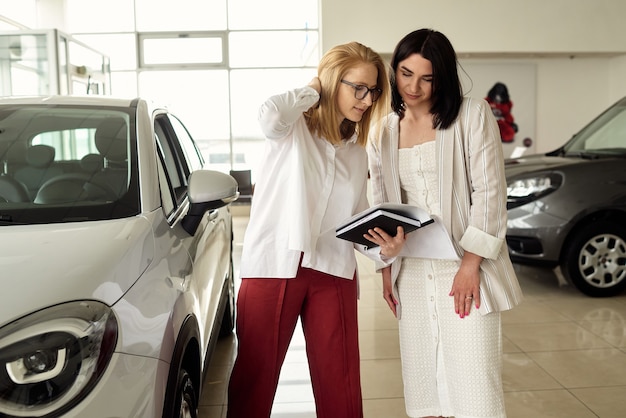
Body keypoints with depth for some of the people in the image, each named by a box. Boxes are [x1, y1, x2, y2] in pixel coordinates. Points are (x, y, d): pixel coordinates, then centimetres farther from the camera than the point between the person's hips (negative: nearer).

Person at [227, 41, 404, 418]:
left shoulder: (357, 153, 16)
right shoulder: (293, 128, 1)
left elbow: (357, 222, 14)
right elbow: (271, 114, -24)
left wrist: (385, 247, -6)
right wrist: (313, 90, -5)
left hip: (334, 274, 5)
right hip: (274, 266, -4)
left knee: (340, 386, 8)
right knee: (254, 380, 3)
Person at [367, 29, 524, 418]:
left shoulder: (473, 115, -2)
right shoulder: (382, 133, 12)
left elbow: (489, 193, -7)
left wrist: (470, 265, -13)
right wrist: (387, 271, 10)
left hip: (465, 268, -4)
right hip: (412, 272, 4)